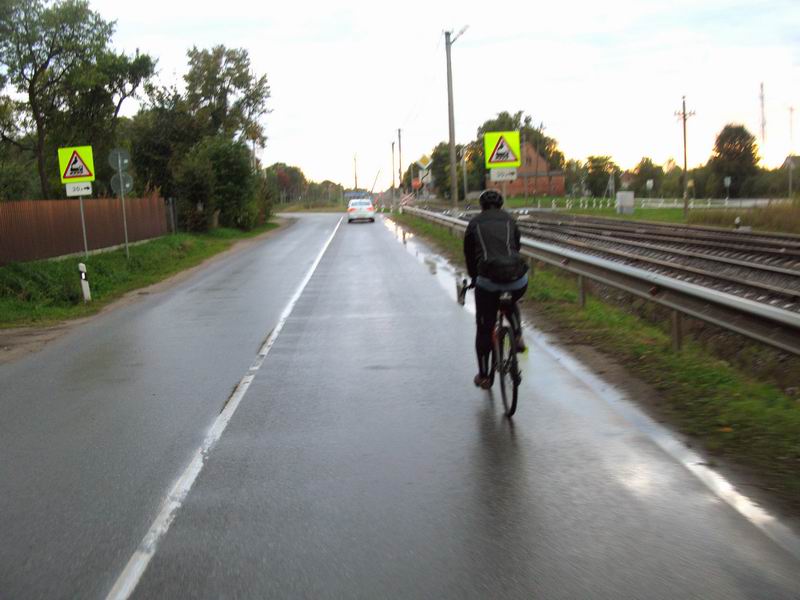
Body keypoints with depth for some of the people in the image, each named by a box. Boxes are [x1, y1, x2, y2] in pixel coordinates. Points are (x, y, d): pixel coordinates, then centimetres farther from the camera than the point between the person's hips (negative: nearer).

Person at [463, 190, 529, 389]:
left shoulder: (474, 223, 16)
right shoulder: (509, 220, 19)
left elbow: (469, 255, 21)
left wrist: (474, 277, 37)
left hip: (488, 281, -2)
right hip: (518, 279, 2)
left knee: (484, 328, 15)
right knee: (512, 303, 39)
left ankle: (483, 376, 20)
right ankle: (518, 336, 20)